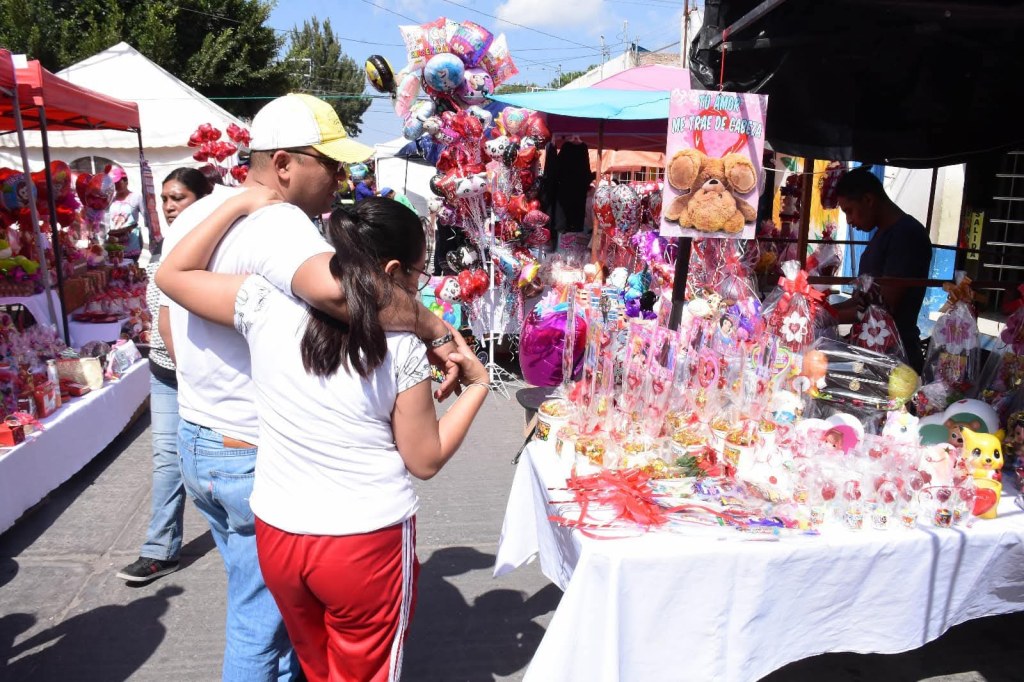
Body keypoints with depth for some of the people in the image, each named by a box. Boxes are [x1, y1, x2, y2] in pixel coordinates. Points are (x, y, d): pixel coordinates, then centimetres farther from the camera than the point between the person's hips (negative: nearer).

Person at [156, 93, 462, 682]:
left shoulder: (194, 217, 8)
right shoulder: (275, 221, -23)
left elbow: (169, 321, 18)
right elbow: (333, 285, -45)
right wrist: (436, 330, -34)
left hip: (196, 440, 9)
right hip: (258, 458, -9)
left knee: (257, 601, 25)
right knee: (264, 618, 11)